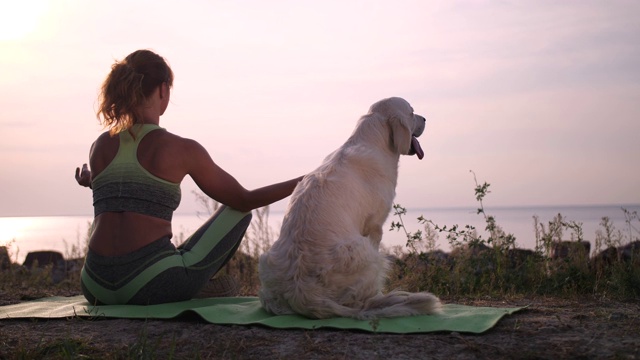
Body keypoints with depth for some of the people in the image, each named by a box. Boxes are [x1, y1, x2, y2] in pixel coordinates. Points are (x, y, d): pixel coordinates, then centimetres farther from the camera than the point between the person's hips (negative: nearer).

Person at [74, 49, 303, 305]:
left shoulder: (99, 147, 7)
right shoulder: (181, 149, -5)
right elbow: (243, 200, 4)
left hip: (97, 287, 5)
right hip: (152, 286, -5)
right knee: (238, 212, 15)